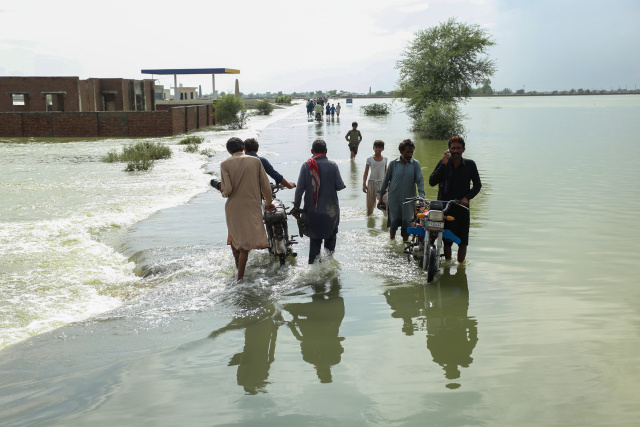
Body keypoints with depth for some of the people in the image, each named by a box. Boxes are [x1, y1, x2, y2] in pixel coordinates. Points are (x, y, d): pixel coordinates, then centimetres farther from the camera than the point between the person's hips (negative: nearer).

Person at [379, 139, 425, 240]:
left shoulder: (415, 164, 2)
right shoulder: (393, 163, 2)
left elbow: (420, 179, -7)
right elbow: (386, 180, 8)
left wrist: (422, 195, -22)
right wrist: (381, 196, 10)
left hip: (409, 199, 1)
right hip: (394, 198, 0)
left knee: (407, 223, 1)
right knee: (394, 221, -5)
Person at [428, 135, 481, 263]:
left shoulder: (470, 164, 3)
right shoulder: (443, 163, 2)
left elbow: (477, 185, 11)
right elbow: (432, 182, -7)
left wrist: (467, 197, -6)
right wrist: (444, 164, -14)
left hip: (462, 206, 0)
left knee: (463, 242, -2)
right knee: (447, 241, 4)